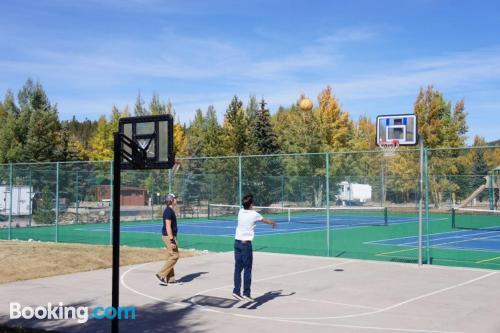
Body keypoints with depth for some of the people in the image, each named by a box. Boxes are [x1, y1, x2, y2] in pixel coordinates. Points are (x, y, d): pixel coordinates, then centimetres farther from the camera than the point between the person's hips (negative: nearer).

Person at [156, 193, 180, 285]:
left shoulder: (171, 210, 15)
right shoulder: (169, 211, -16)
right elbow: (168, 227, -22)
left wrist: (173, 239, 23)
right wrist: (172, 240, -25)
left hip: (170, 236, 10)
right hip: (169, 236, -10)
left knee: (171, 257, 11)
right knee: (174, 256, -10)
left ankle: (170, 278, 15)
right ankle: (161, 274, -7)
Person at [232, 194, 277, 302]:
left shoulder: (240, 212, 6)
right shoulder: (254, 214, -7)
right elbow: (266, 220, 11)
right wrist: (274, 223, 33)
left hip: (237, 242, 6)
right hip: (246, 244, -5)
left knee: (238, 268, 7)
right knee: (247, 270, 0)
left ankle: (236, 291, 5)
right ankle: (246, 293, 0)